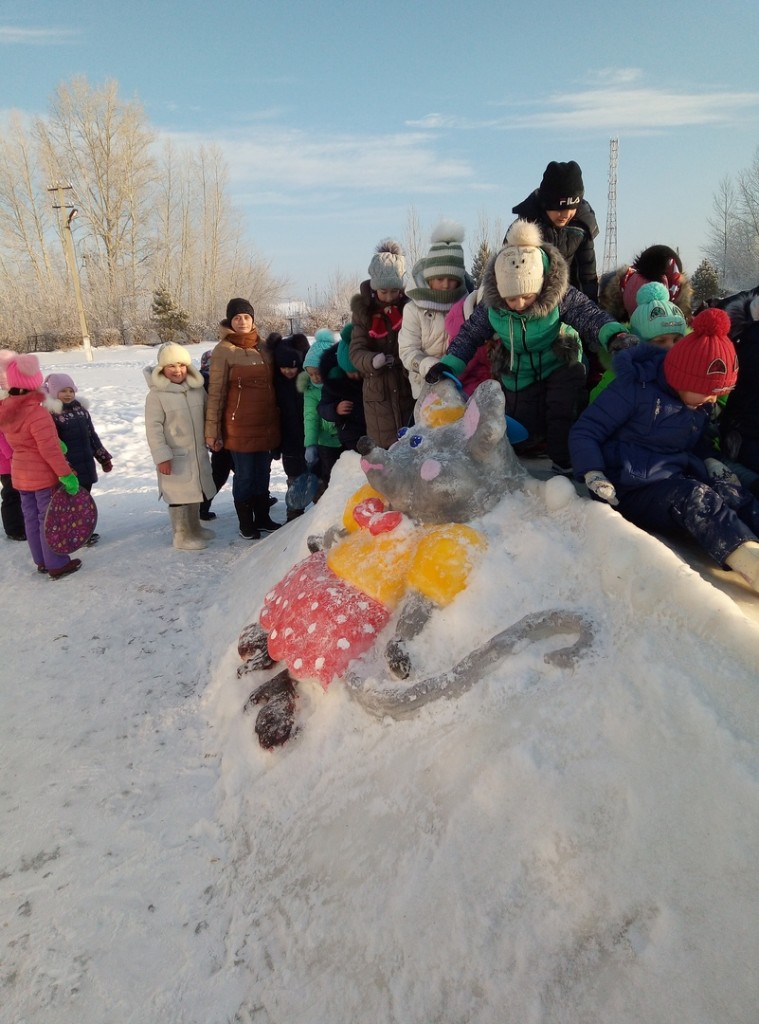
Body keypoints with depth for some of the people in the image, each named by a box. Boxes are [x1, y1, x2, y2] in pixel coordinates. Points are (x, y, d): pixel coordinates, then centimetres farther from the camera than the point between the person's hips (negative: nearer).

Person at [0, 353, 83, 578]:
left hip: (20, 474, 8)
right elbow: (50, 450, -25)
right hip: (44, 475, -8)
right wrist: (67, 474, -20)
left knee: (31, 518, 14)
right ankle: (57, 564, 7)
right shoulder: (37, 413, -23)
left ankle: (42, 561, 25)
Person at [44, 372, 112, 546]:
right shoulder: (51, 414, -10)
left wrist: (104, 458, 17)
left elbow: (92, 435, 18)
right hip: (68, 468, -7)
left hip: (86, 463, 7)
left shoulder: (81, 409, 12)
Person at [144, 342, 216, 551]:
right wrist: (162, 456, -19)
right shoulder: (156, 394, -14)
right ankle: (182, 536, 11)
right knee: (179, 495, -1)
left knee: (195, 492, 18)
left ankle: (194, 528, 35)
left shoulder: (197, 388, 2)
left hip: (198, 453, 6)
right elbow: (153, 428, -15)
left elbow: (207, 417, 14)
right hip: (174, 456, -6)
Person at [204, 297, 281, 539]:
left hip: (267, 423, 5)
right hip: (240, 425, -5)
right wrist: (213, 430, -10)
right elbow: (215, 393, -8)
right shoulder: (223, 351, -6)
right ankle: (246, 523, 16)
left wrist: (277, 418, 15)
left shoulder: (262, 347, 10)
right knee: (244, 475, 3)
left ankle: (262, 517, 27)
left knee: (263, 473, 14)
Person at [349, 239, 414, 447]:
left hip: (410, 388, -1)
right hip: (378, 391, 1)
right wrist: (373, 360, -26)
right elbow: (356, 351, -4)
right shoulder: (364, 311, 4)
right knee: (384, 448, 5)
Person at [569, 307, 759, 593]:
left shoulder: (699, 402, 10)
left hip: (682, 477, 7)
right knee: (694, 497, -35)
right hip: (633, 490, -6)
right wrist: (593, 474, -26)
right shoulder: (635, 387, -12)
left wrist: (709, 462, 4)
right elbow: (583, 432, -10)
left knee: (733, 495, -25)